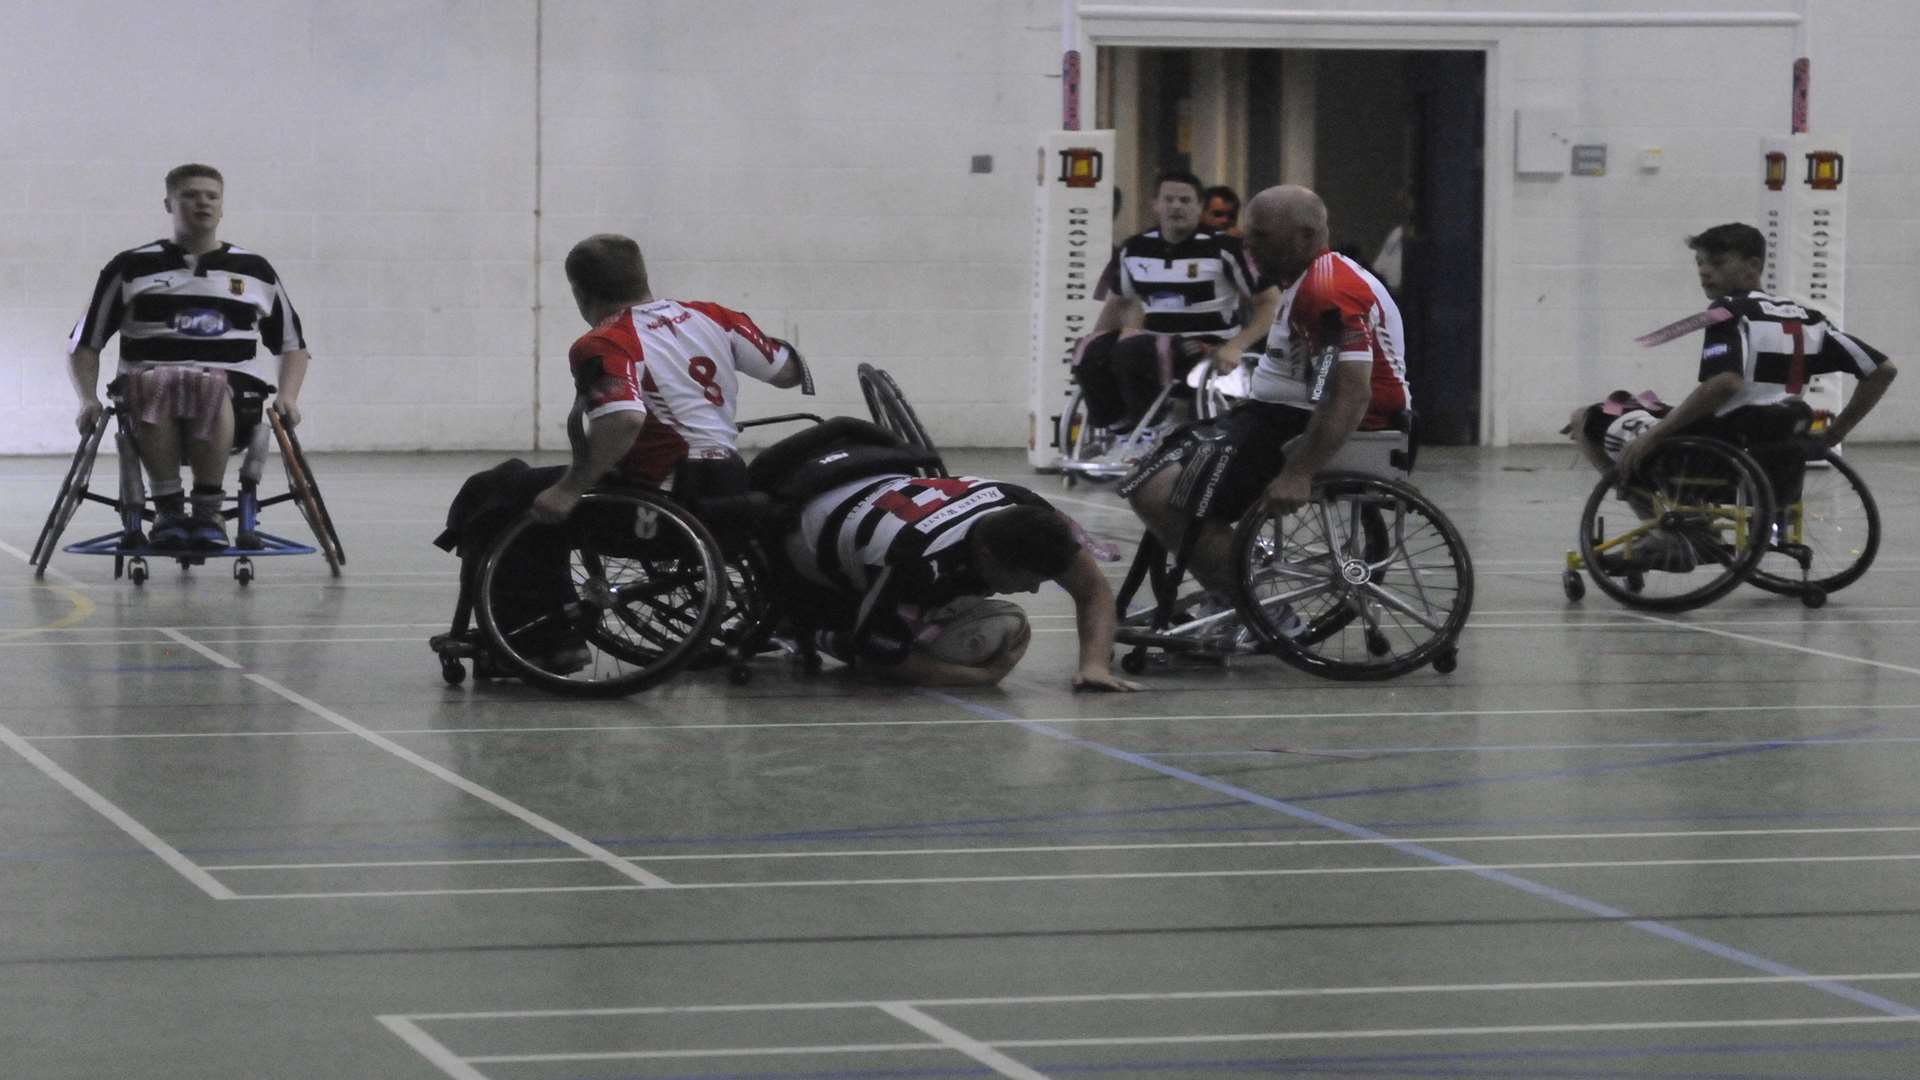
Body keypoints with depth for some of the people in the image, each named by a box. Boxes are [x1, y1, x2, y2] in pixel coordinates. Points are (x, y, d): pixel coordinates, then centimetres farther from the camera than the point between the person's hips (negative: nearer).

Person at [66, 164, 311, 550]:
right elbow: (84, 343, 18)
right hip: (150, 379, 0)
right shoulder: (131, 268, 15)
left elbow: (292, 344, 28)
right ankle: (167, 509, -27)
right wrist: (89, 399, 0)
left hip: (232, 388, 0)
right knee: (158, 386, -39)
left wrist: (287, 395, 8)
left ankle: (208, 511, -28)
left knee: (209, 389, -38)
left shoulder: (255, 271, 21)